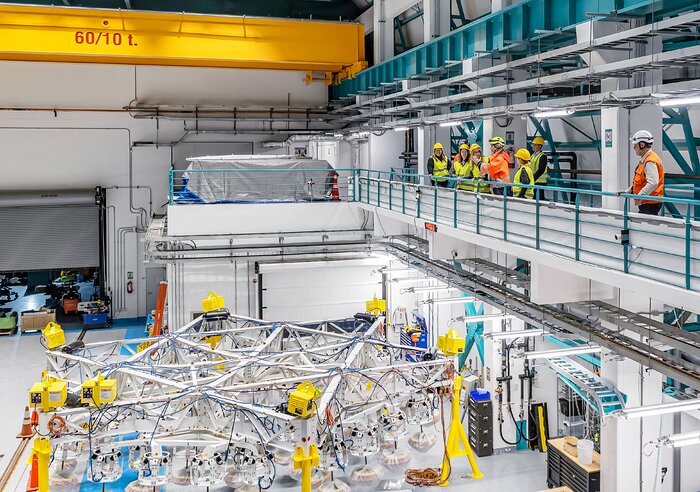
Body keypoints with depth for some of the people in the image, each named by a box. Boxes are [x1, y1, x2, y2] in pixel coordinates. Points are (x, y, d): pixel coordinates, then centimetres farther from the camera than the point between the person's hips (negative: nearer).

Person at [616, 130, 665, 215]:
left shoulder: (650, 161, -17)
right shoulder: (644, 160, 18)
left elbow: (653, 183, -27)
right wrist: (627, 191, 17)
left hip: (650, 204, -11)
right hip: (646, 203, 11)